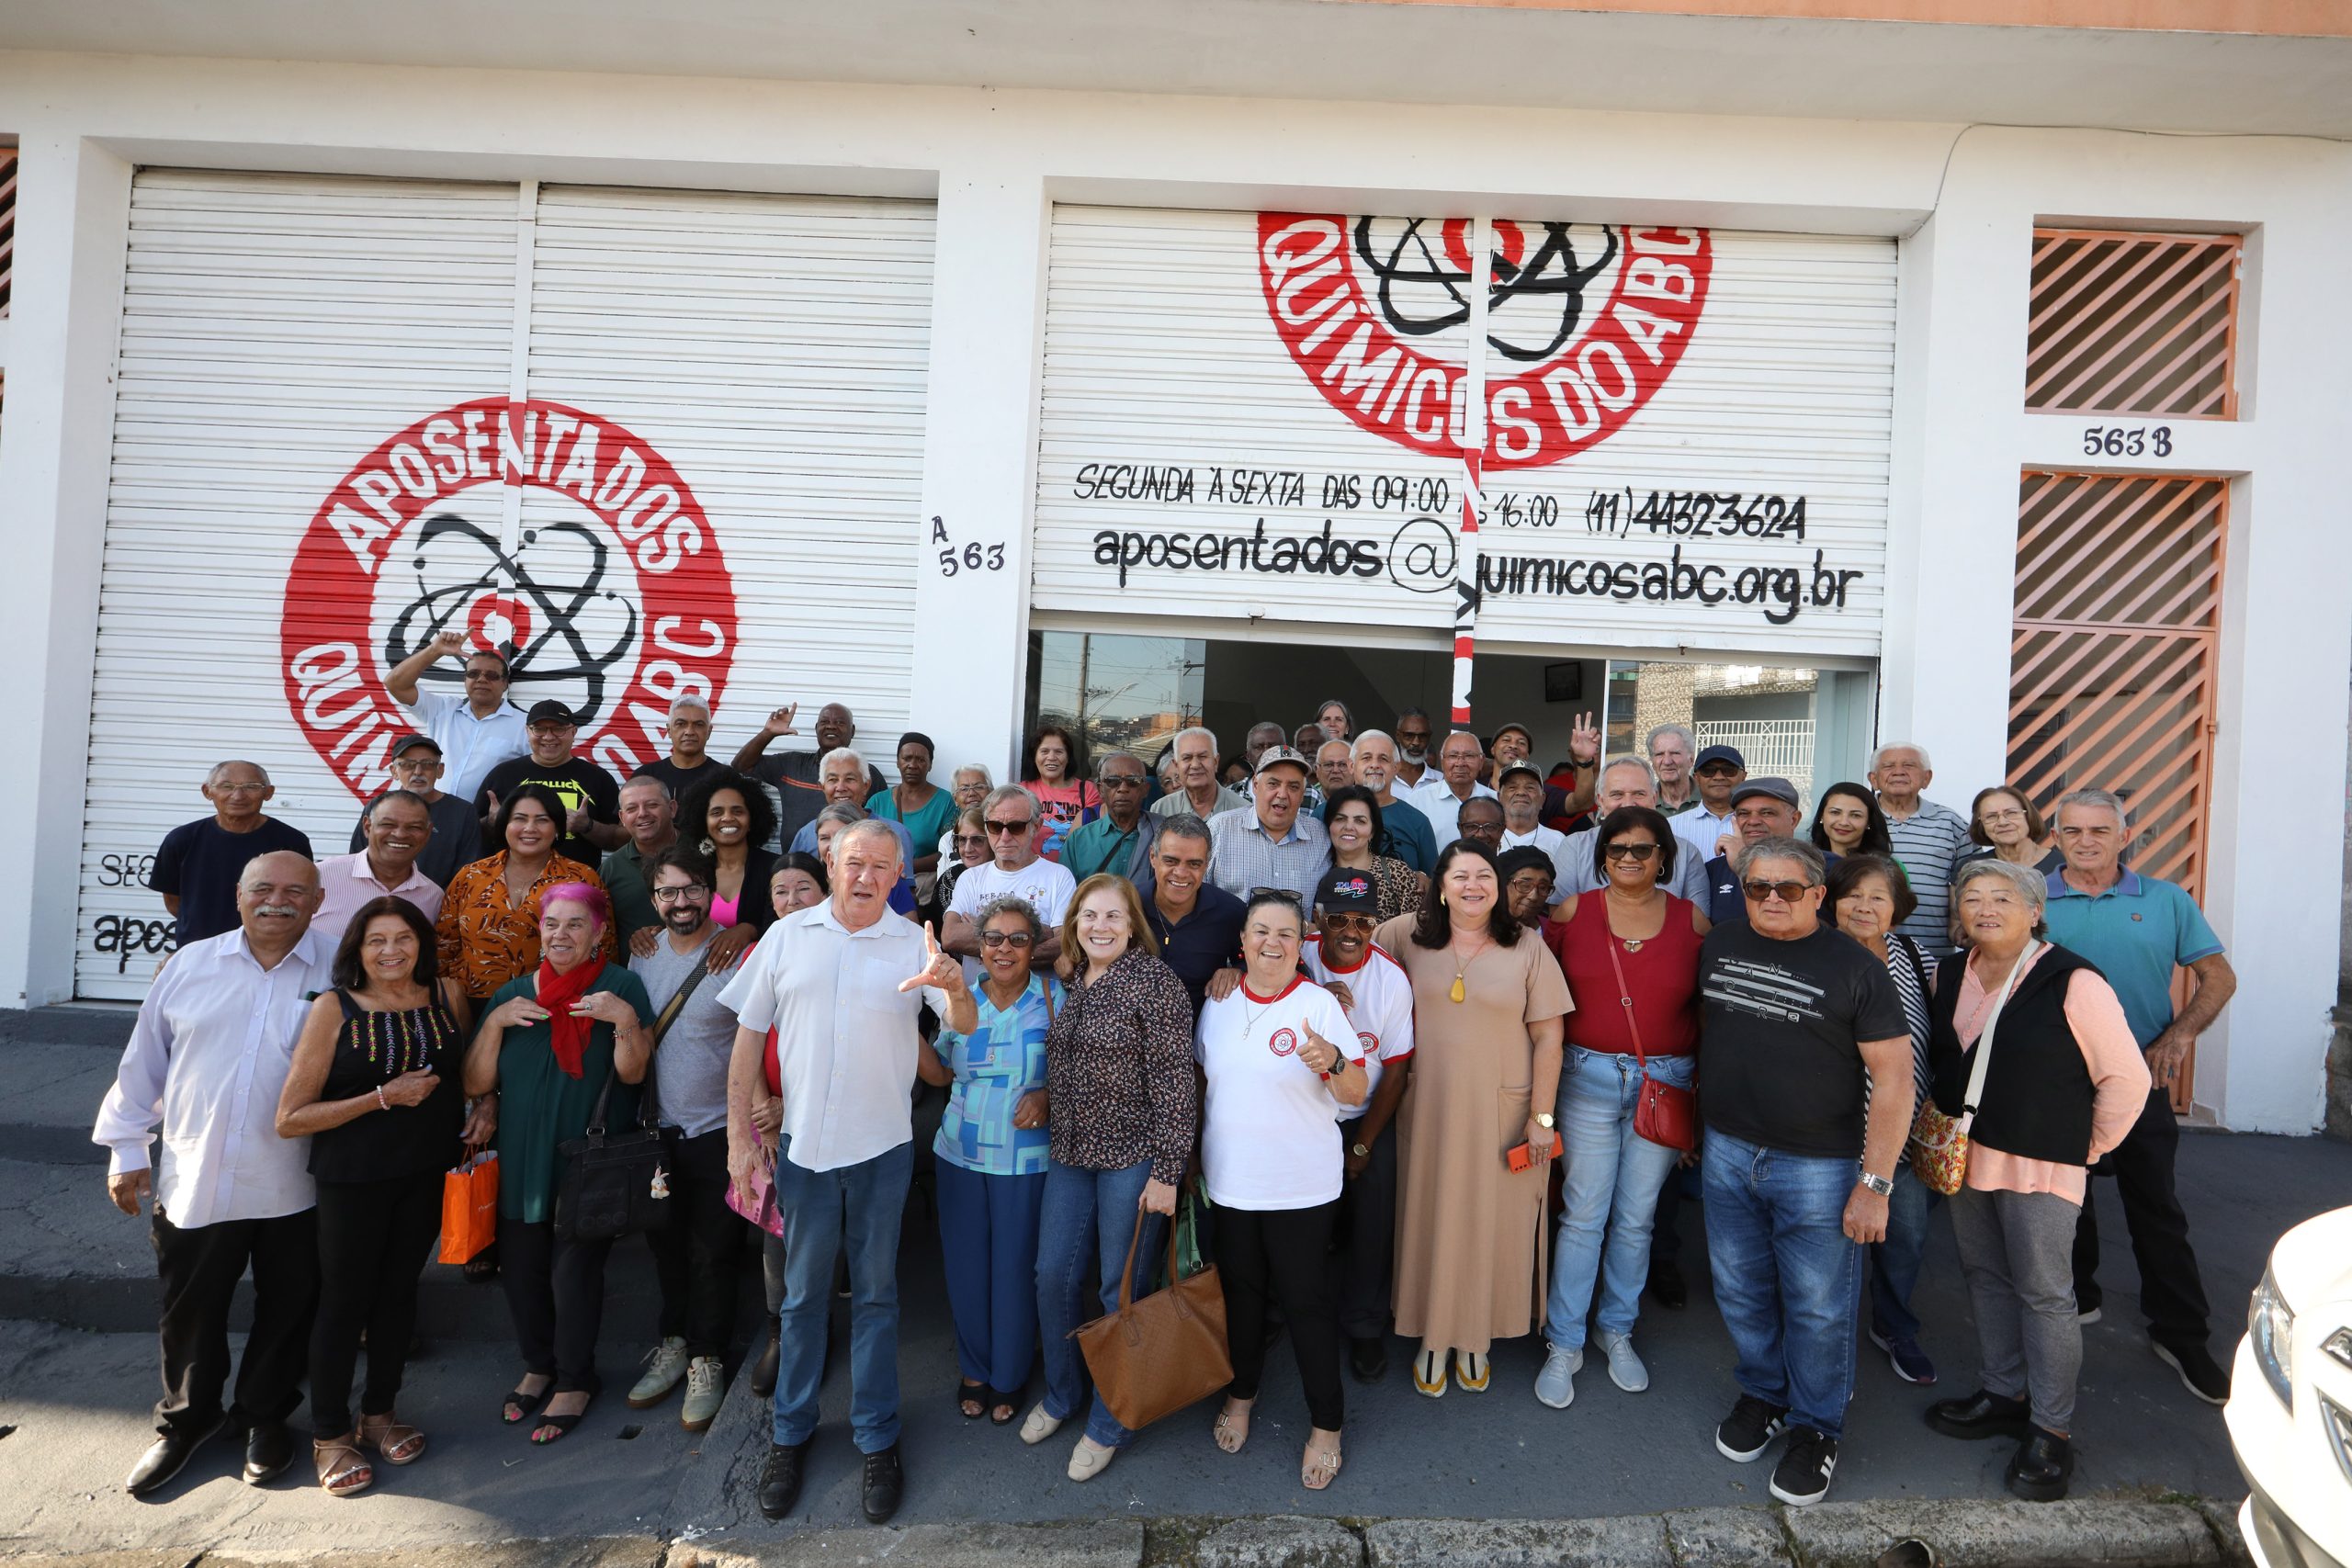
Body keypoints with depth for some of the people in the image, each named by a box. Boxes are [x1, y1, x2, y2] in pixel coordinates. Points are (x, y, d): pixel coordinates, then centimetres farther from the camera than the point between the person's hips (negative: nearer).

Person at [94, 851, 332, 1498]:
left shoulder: (339, 973, -6)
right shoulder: (191, 965, 1)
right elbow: (144, 1060, 9)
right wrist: (127, 1148, 8)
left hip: (295, 1187, -2)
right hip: (194, 1179, 2)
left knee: (287, 1311, 13)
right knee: (189, 1314, 17)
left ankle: (266, 1416, 36)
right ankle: (186, 1421, 40)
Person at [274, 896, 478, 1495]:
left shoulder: (447, 994, -3)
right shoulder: (333, 1009, -14)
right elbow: (290, 1118, -14)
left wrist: (484, 1105, -1)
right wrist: (383, 1097, -21)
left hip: (429, 1173, 3)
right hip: (353, 1177, -3)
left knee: (399, 1289, 16)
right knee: (344, 1299, 9)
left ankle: (379, 1412, 35)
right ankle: (331, 1435, 29)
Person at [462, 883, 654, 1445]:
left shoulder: (620, 986, -6)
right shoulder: (514, 994, 6)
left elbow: (632, 1073, -12)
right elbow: (475, 1084, 2)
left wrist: (626, 1020, -28)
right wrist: (495, 1022, -11)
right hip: (523, 1158, 4)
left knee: (574, 1269, 1)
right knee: (520, 1266, 10)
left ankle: (574, 1380, 24)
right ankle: (539, 1366, 36)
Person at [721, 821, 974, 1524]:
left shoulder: (915, 943, -7)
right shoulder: (786, 937, -1)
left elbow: (965, 1025, -17)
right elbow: (749, 1035, 3)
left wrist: (954, 987, -40)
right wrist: (739, 1132, 0)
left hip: (882, 1147, -1)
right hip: (803, 1143, 1)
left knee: (876, 1295, 13)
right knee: (803, 1294, 16)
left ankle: (878, 1440, 29)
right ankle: (791, 1434, 35)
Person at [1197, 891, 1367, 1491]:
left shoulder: (1319, 1004, -10)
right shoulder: (1218, 1005, 2)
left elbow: (1358, 1094, -12)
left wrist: (1332, 1062, -33)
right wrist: (1190, 1159, 14)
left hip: (1302, 1187, -4)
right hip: (1228, 1182, 4)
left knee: (1306, 1300, 5)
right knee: (1239, 1290, 18)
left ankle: (1326, 1425, 25)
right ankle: (1241, 1394, 41)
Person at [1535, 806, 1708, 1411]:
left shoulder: (1692, 921, 1)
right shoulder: (1573, 911, -1)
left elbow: (1708, 1009, 6)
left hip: (1665, 1083, 1)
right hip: (1588, 1077, -1)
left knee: (1636, 1219, 12)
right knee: (1583, 1215, 3)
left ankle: (1618, 1331, 32)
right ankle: (1563, 1345, 17)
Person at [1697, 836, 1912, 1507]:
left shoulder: (1853, 967, -11)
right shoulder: (1718, 946, 2)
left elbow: (1892, 1078, -11)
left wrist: (1875, 1184, -14)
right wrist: (1697, 1124, 14)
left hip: (1818, 1165, -4)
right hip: (1727, 1152, 4)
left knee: (1817, 1307, 10)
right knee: (1741, 1292, 17)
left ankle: (1816, 1429, 31)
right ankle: (1762, 1395, 40)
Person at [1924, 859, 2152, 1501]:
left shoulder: (2072, 983, -14)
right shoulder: (1950, 978, 4)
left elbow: (2126, 1079, -10)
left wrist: (2087, 1146, -3)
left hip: (2039, 1165, -6)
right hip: (1963, 1158, 6)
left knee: (2044, 1293, 4)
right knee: (1986, 1279, 16)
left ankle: (2051, 1429, 18)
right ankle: (2004, 1394, 32)